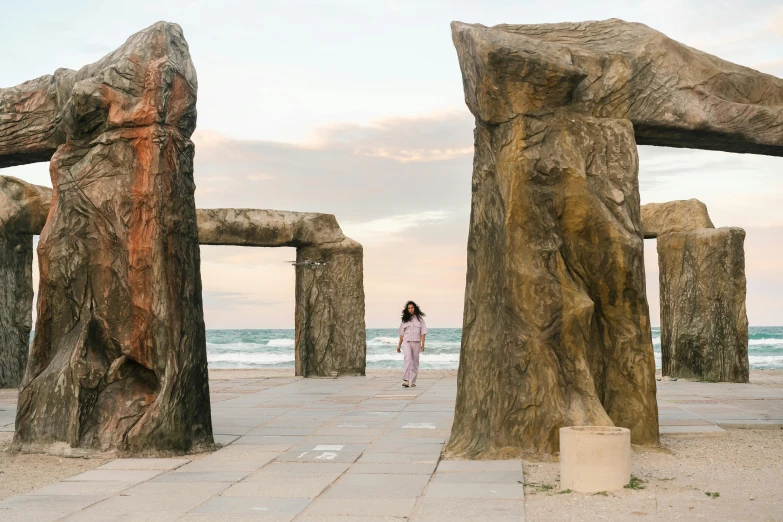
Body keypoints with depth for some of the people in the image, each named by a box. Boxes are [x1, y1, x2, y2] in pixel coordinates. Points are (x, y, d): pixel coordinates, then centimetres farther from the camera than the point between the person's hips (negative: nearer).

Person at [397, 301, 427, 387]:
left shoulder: (419, 319, 7)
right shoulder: (405, 319, 9)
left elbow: (422, 332, 4)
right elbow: (401, 334, 12)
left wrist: (423, 344, -5)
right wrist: (399, 345, 11)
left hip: (416, 342, 1)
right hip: (406, 342, -1)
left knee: (415, 362, 4)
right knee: (408, 359, -20)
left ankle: (412, 382, 11)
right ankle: (405, 380, -28)